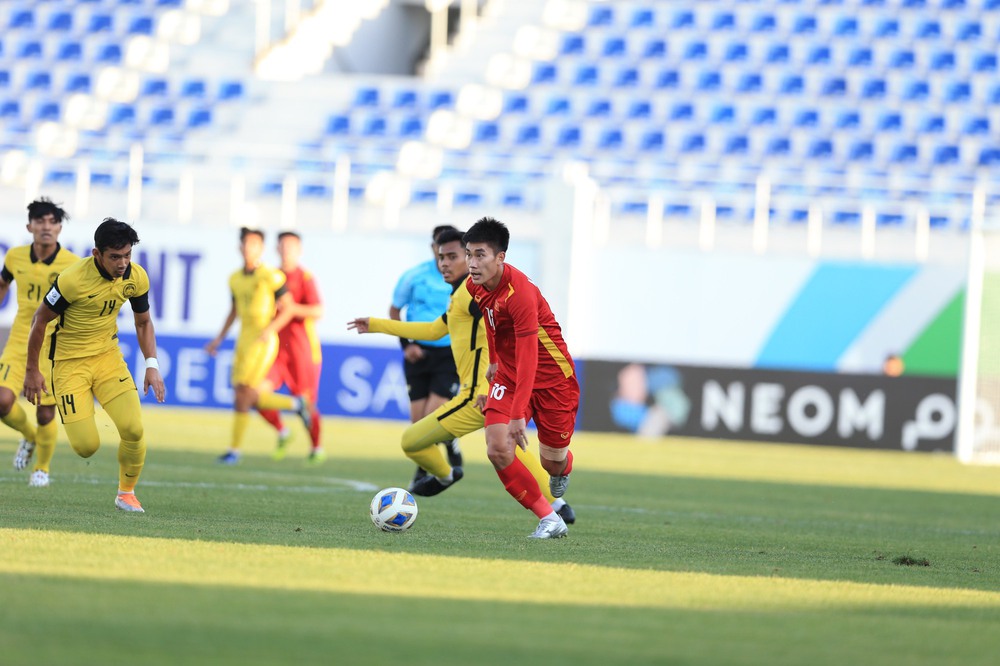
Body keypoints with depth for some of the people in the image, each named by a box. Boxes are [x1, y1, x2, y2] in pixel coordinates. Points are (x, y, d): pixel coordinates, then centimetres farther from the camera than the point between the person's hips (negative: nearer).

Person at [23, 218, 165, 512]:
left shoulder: (136, 278, -9)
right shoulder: (73, 279, -24)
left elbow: (143, 323, 9)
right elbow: (40, 319, -11)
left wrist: (152, 365, -3)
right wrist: (31, 371, -6)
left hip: (107, 355, 4)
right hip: (69, 362, -4)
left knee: (134, 429, -15)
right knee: (86, 447, -11)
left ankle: (126, 493, 10)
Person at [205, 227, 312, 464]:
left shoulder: (271, 277, -10)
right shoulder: (236, 279, 11)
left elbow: (288, 309, -8)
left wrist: (270, 329, -21)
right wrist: (219, 338, 18)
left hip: (263, 342, -7)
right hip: (244, 340, 7)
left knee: (243, 393, -10)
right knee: (252, 398, 2)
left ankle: (234, 449, -1)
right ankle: (296, 404, 25)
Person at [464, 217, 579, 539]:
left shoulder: (520, 293, -31)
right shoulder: (475, 286, -7)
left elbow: (528, 359, -34)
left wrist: (518, 415, -39)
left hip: (551, 377, -6)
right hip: (508, 375, 6)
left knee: (553, 462, 4)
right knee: (497, 449, -15)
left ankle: (563, 468, 44)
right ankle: (549, 520, -6)